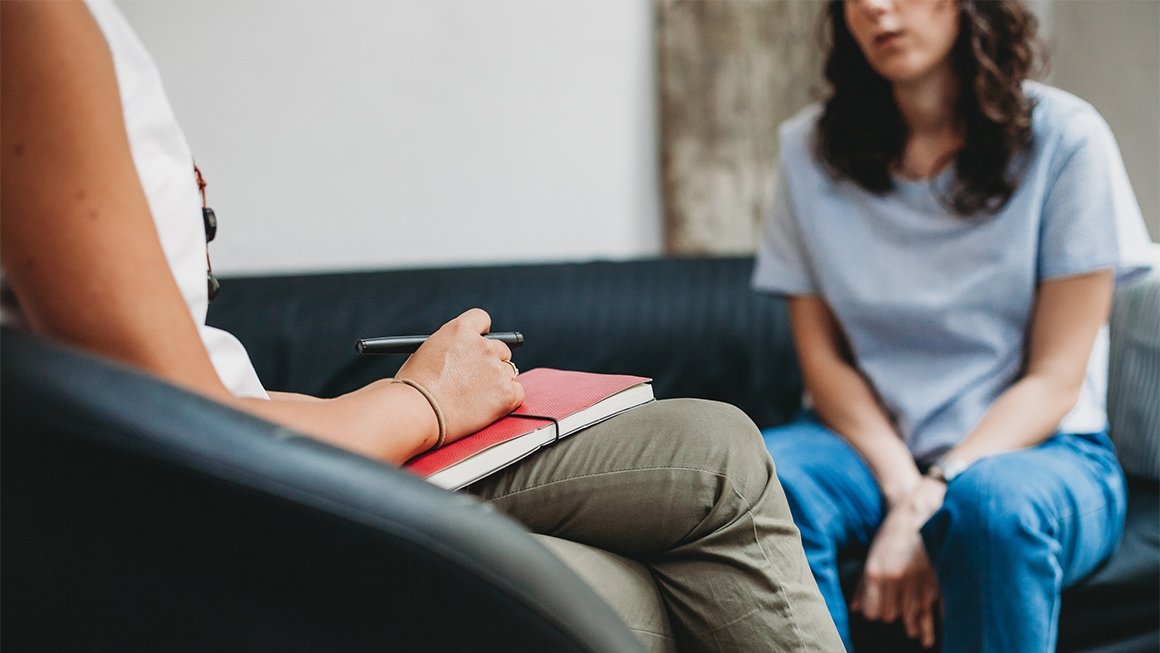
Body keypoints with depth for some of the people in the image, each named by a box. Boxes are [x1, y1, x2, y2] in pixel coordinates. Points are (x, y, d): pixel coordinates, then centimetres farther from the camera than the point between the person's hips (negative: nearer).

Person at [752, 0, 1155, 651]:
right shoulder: (812, 147, 2)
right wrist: (900, 485, -17)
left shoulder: (1065, 138, -7)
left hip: (1038, 445, -2)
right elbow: (824, 356, 1)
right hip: (870, 440, 2)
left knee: (994, 502, -36)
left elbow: (1055, 378, -8)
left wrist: (926, 504, -22)